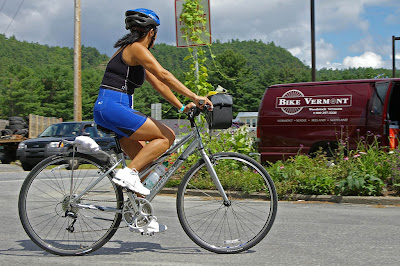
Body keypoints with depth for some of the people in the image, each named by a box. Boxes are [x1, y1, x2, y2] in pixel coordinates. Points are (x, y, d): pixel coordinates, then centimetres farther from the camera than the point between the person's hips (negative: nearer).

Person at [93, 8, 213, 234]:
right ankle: (128, 173, -13)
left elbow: (158, 83, 22)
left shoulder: (133, 51, 22)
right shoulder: (136, 48, -9)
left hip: (108, 109, 10)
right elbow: (164, 75, -21)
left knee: (145, 161, 10)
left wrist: (182, 106, 18)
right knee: (167, 136, -11)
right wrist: (194, 96, -24)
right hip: (112, 107, -10)